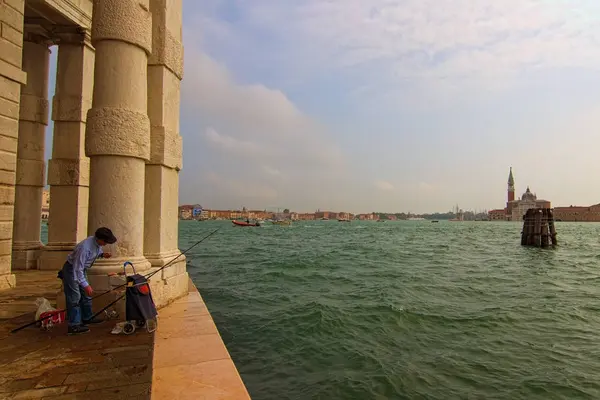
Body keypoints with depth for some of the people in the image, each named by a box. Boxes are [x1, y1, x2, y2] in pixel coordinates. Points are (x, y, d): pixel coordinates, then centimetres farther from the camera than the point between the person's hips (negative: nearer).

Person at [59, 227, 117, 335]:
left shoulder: (98, 243, -11)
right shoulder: (85, 247, -37)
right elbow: (77, 269, -33)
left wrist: (102, 254, -11)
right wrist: (85, 285, -33)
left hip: (81, 269, 9)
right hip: (71, 269, -9)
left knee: (86, 294, 15)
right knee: (74, 297, -10)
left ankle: (87, 318, 29)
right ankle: (74, 326, -5)